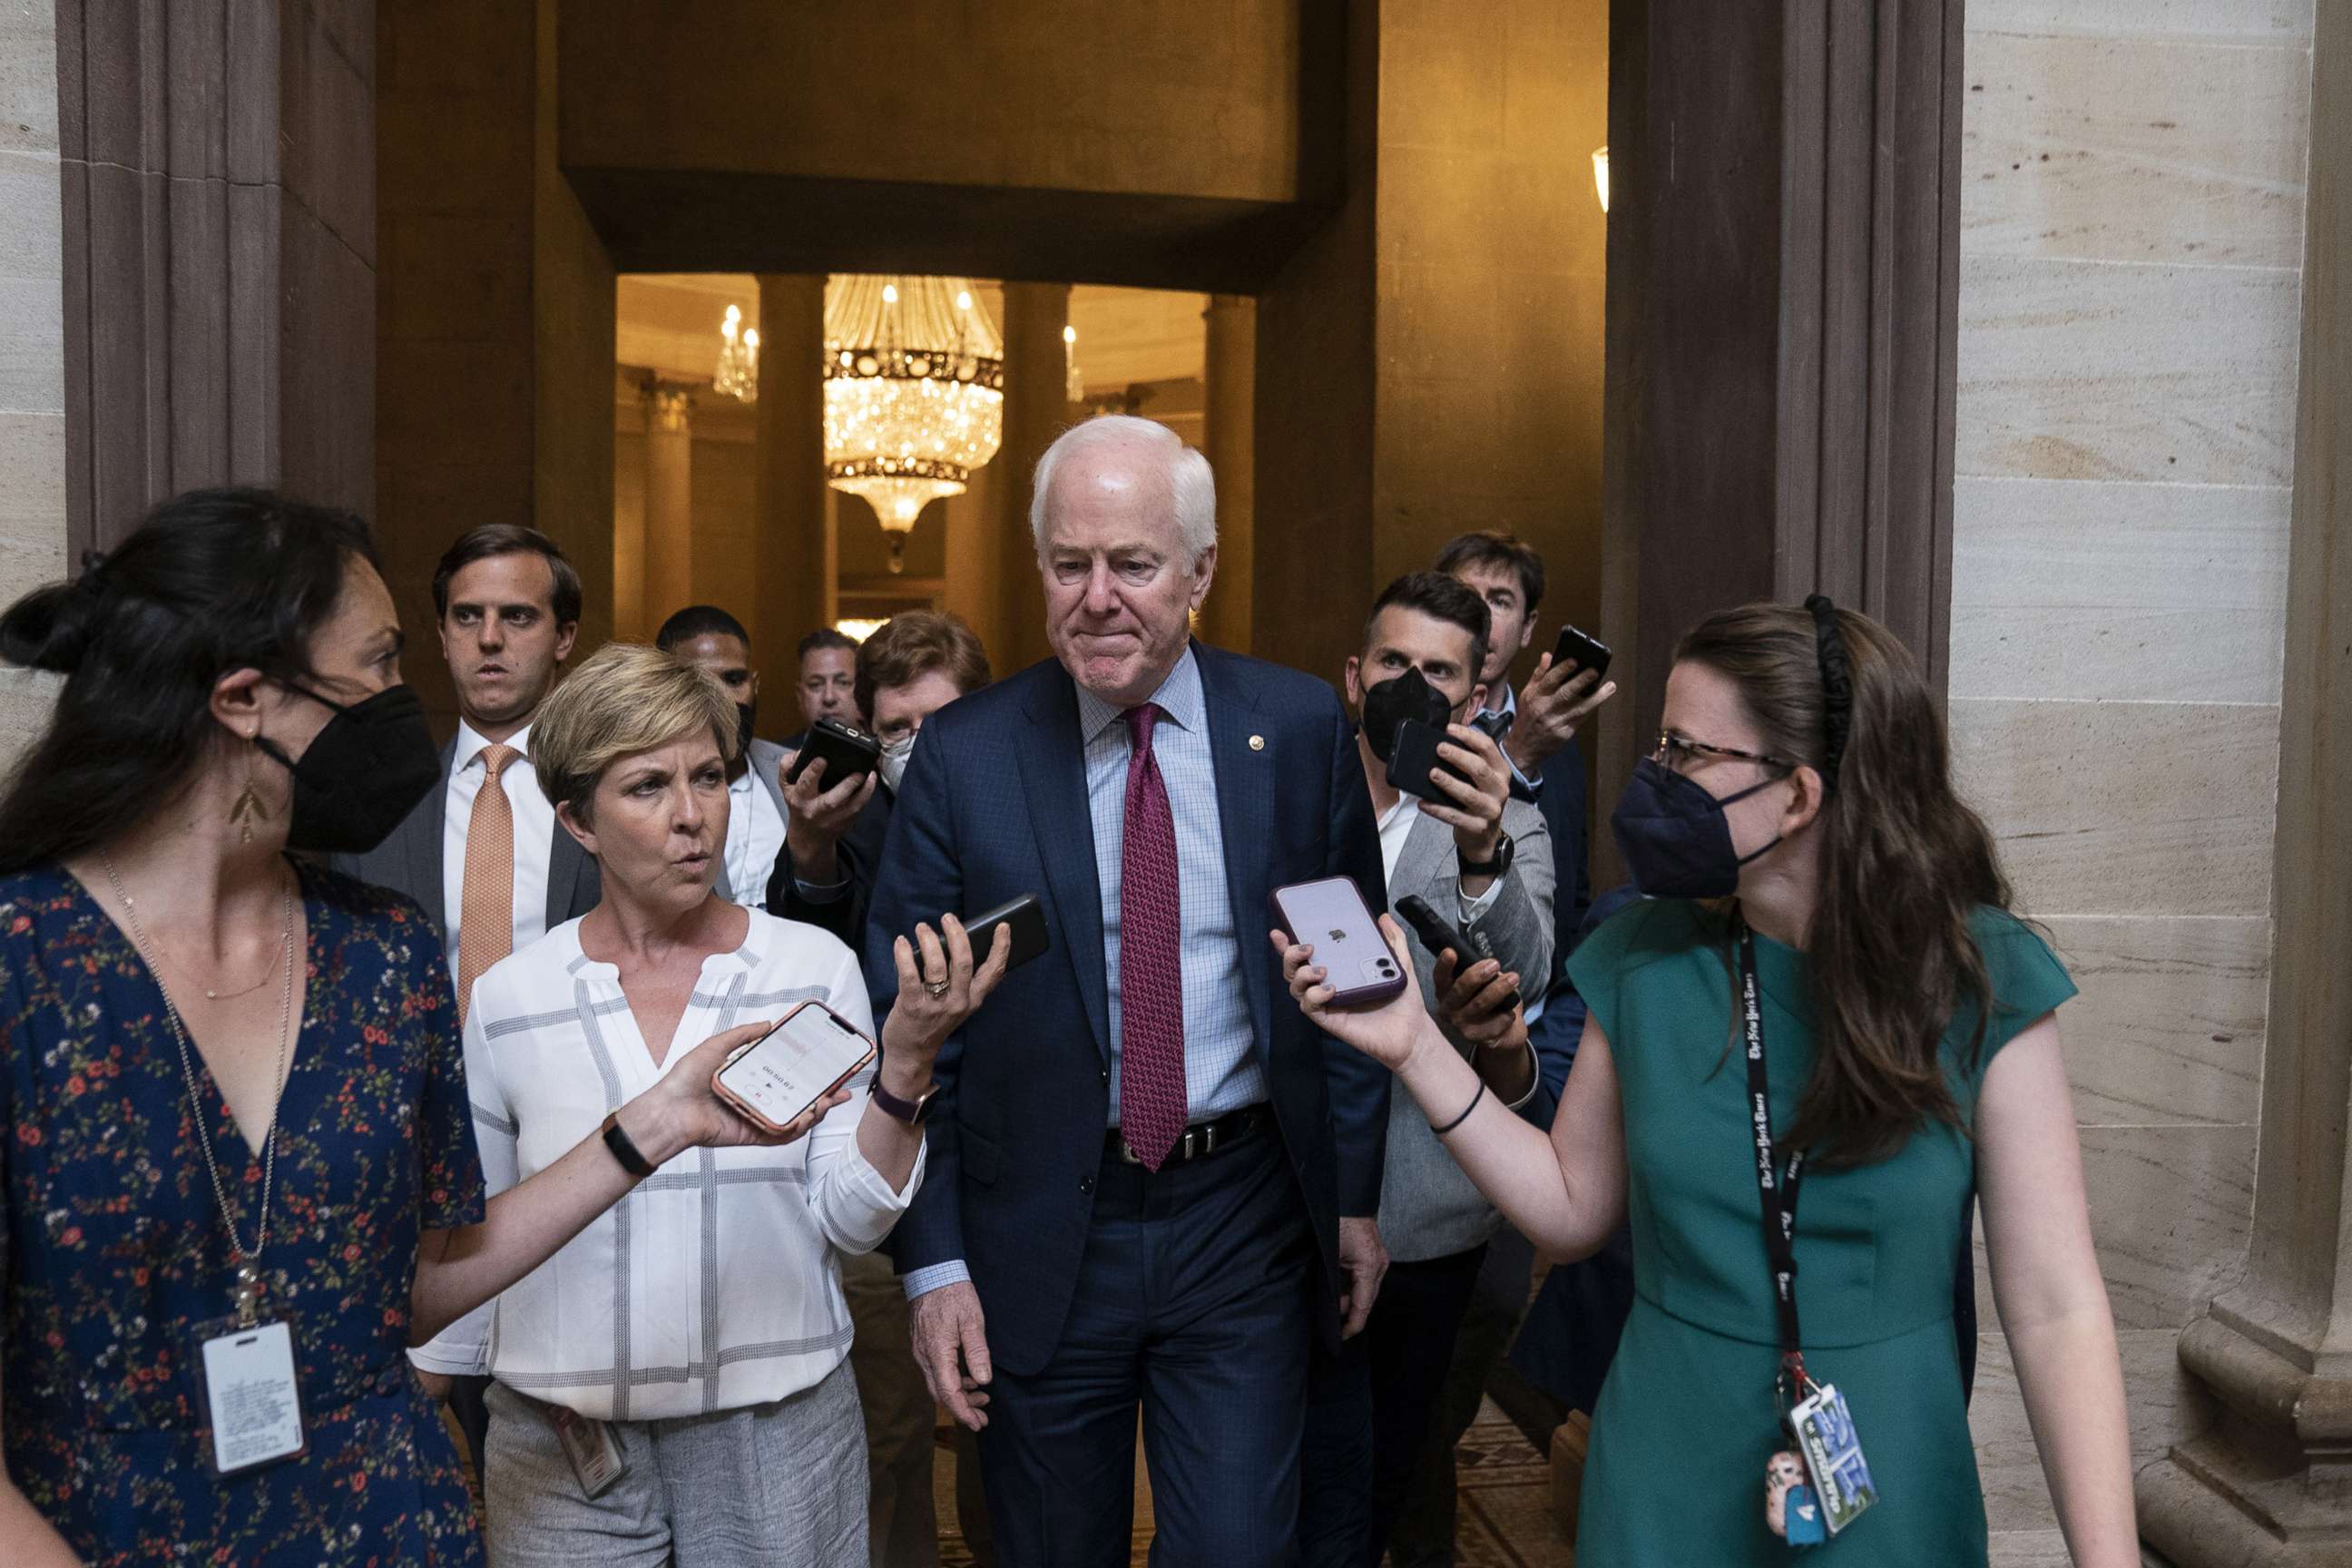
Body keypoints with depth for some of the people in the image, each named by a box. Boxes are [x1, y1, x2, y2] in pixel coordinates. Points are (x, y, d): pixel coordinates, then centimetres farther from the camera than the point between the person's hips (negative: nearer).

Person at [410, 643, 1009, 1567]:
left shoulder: (817, 970, -6)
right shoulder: (506, 1000, -5)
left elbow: (852, 1220, -7)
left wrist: (905, 1058, -20)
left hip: (783, 1436, 0)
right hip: (564, 1446, 0)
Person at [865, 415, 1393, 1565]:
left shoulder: (1301, 729, -3)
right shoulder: (962, 756, -6)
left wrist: (1357, 1193, 5)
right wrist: (934, 1263, -5)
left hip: (1246, 1223, 0)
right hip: (1043, 1236, 0)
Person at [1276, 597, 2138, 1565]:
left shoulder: (1978, 977, -14)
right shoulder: (1643, 959, -6)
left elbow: (2055, 1308, -14)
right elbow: (1571, 1205, 0)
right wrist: (1414, 1044, -9)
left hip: (1889, 1488, -2)